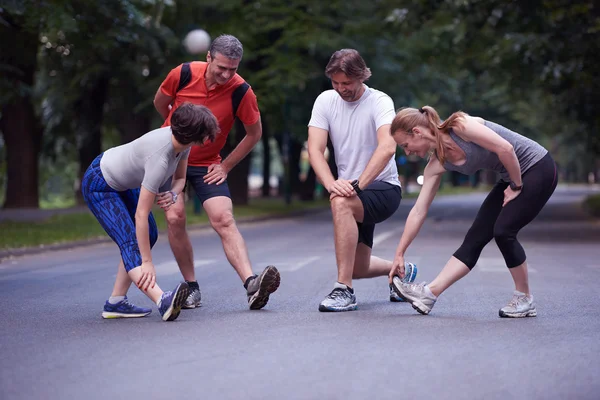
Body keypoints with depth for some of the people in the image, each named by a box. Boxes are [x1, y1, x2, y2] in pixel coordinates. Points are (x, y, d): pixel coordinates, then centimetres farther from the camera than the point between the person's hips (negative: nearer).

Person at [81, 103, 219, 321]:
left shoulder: (181, 140, -15)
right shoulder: (160, 158, -38)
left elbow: (179, 178, 3)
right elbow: (141, 215, -37)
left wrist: (171, 194, -22)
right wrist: (147, 263, -36)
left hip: (123, 182, 10)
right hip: (98, 186, -10)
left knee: (149, 235, 10)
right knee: (130, 243, -24)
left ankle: (116, 302, 9)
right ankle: (163, 301, -43)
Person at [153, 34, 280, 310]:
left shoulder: (241, 92, -17)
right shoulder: (183, 74, -15)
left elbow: (254, 133, -1)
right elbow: (160, 103, 8)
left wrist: (226, 166, -2)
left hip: (207, 166, -1)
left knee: (224, 220, -16)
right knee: (175, 216, -14)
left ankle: (251, 285, -27)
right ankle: (191, 288, 0)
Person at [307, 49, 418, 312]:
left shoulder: (379, 101, -13)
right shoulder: (326, 100, 0)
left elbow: (387, 148, -30)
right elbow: (315, 150, -9)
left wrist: (358, 184, -39)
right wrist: (331, 183, -27)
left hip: (384, 189, -6)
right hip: (353, 191, 6)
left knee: (341, 202, -37)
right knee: (357, 268, 9)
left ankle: (344, 291, -32)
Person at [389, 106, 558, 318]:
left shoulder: (459, 126, -22)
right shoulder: (437, 164, 0)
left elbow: (505, 148, -26)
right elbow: (418, 211, 2)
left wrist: (516, 186, -14)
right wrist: (399, 254, 2)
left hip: (538, 167, -8)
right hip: (512, 177, 8)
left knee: (503, 231, -15)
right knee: (476, 236, 0)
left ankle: (524, 299, 3)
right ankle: (429, 294, -4)